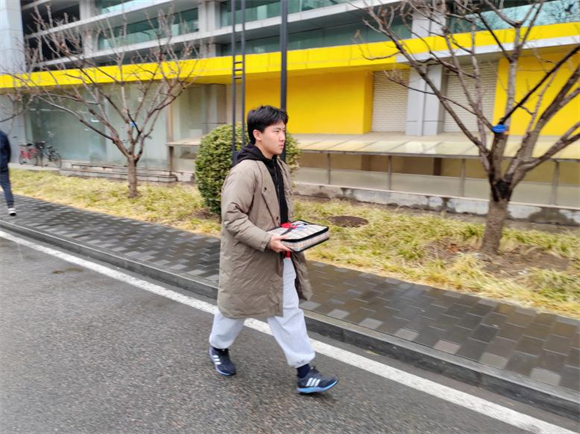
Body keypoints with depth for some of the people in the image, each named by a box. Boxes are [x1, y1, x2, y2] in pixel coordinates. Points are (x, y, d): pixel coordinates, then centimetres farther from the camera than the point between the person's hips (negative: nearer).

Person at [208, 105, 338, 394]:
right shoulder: (245, 171, -22)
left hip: (279, 258, 8)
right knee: (237, 307, 15)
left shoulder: (280, 168, 7)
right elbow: (231, 216, -25)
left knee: (288, 311, 10)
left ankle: (304, 372, 20)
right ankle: (218, 347, 45)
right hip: (248, 258, -7)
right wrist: (266, 241, -28)